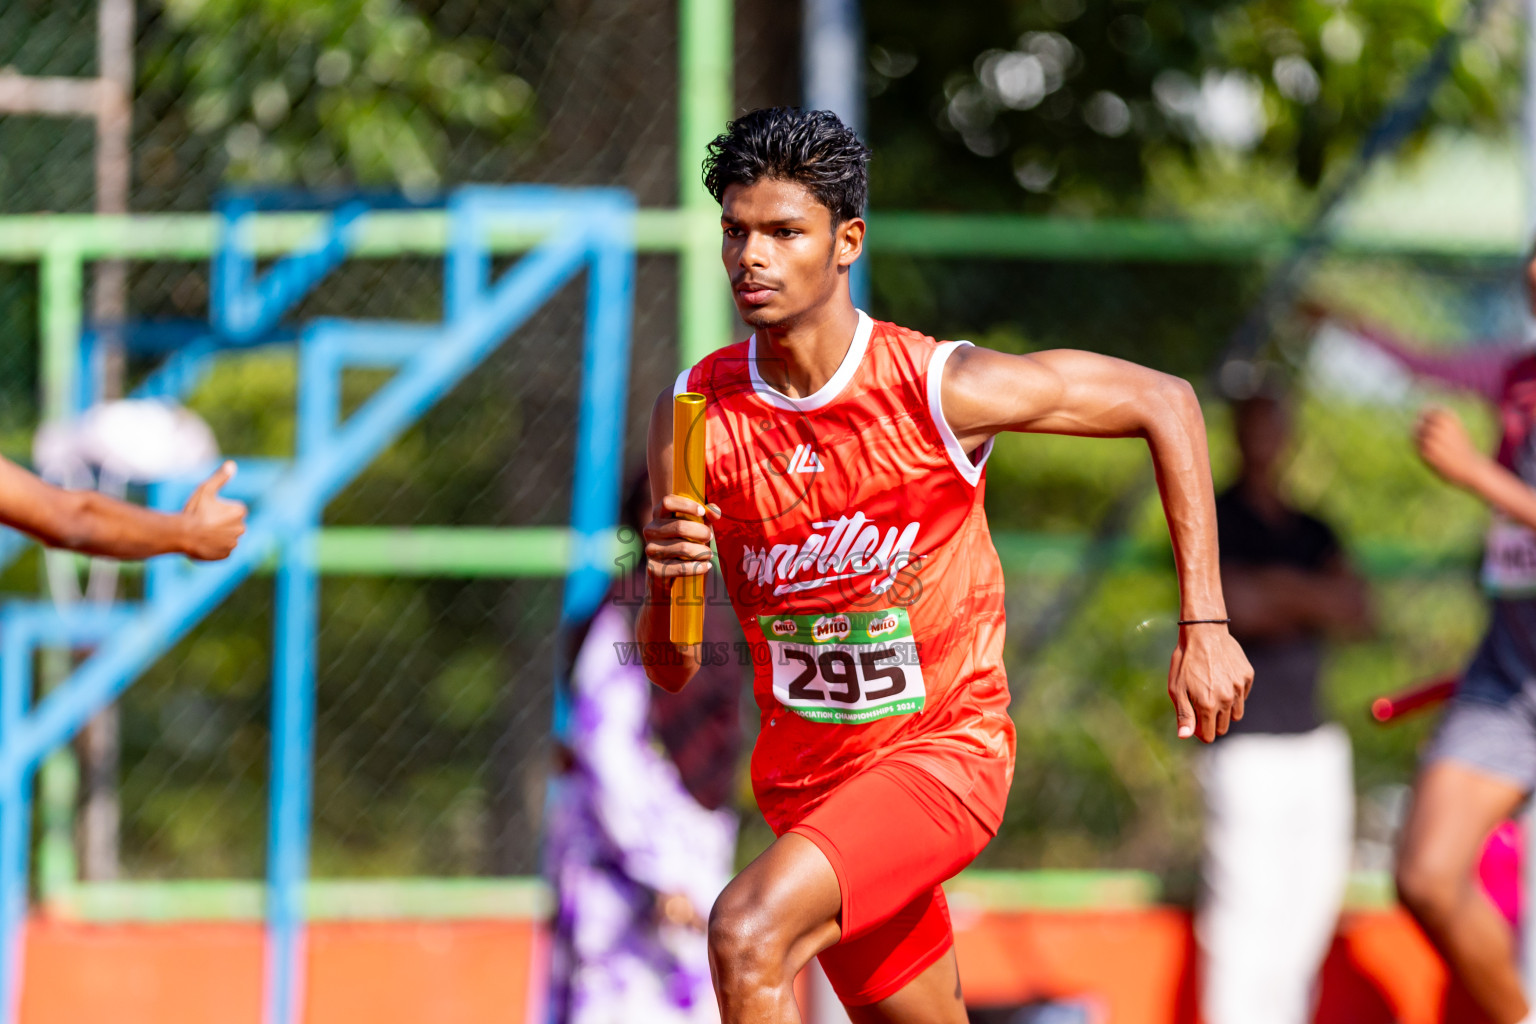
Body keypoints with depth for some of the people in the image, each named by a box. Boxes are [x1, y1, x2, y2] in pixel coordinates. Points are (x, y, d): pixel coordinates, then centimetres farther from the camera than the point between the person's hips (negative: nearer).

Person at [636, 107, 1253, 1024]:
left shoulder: (940, 388, -17)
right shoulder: (695, 411, -8)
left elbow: (1164, 401, -5)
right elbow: (670, 671, -4)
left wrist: (1205, 624, -8)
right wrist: (665, 584, -28)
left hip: (944, 750, -5)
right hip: (808, 770, 5)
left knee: (748, 931, -28)